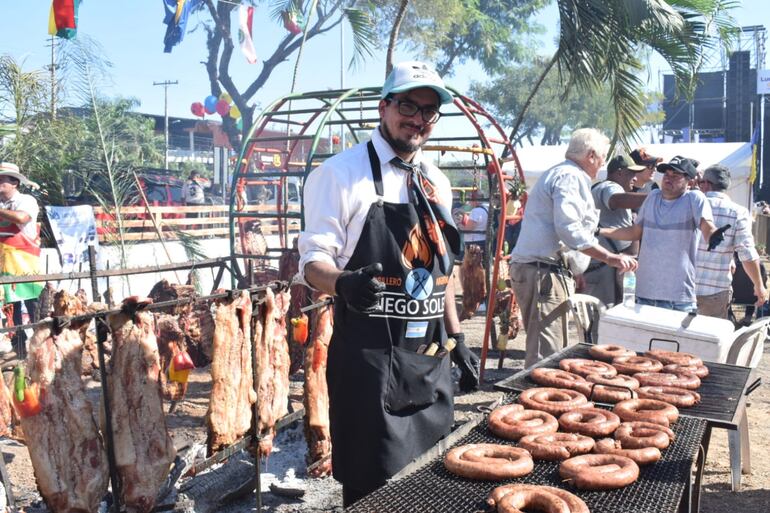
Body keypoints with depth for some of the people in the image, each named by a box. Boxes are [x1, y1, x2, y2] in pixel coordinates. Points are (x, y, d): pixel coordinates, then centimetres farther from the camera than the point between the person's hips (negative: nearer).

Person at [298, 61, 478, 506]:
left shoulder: (437, 183, 12)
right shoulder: (342, 173, -9)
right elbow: (314, 259, -11)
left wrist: (458, 340, 15)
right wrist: (343, 283, -33)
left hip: (432, 358, 7)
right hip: (371, 358, -6)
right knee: (378, 491, 0)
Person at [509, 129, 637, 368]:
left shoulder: (557, 173, 25)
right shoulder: (570, 177, -8)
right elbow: (569, 230, -21)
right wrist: (611, 258, -19)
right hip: (543, 273, -11)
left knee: (542, 349, 13)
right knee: (544, 356, -12)